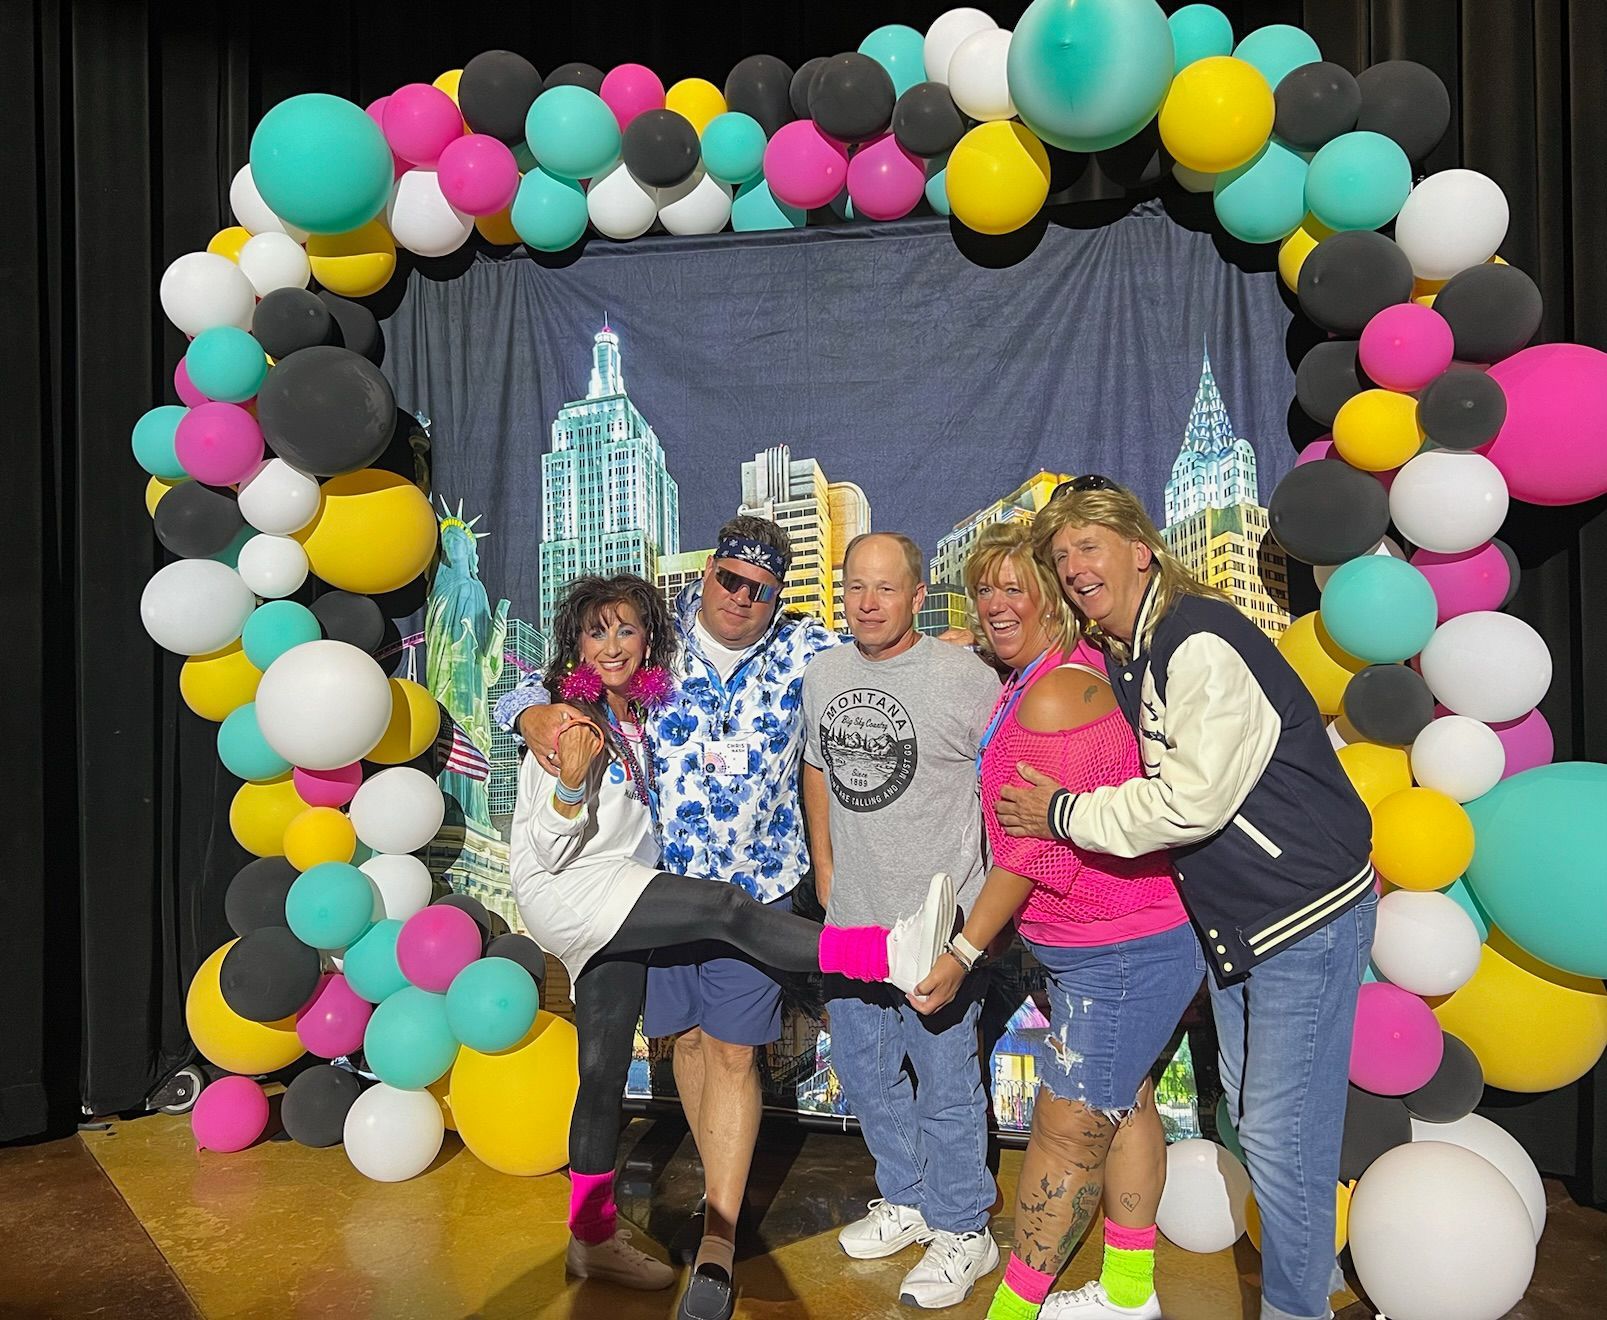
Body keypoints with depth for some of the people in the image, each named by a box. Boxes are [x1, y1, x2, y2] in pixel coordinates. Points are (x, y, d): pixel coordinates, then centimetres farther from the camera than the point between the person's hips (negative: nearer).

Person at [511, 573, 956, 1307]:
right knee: (724, 907, -27)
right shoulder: (566, 724, -10)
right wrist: (571, 779, -29)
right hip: (564, 895, -7)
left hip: (616, 915, 8)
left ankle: (593, 1240, 24)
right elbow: (544, 851, -11)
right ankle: (890, 955, -37)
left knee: (605, 1075, 11)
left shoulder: (642, 720, 10)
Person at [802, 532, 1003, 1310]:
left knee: (945, 1083, 8)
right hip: (851, 920, 7)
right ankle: (907, 1202, 44)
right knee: (865, 1074, 21)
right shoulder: (823, 676, 4)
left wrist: (997, 895, -5)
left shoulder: (965, 679, -15)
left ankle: (961, 1230, 31)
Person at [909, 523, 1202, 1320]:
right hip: (1095, 945, 11)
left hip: (1123, 953, -11)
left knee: (1067, 1128, 1)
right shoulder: (1036, 678, 6)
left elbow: (1038, 849, -23)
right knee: (1120, 1104, 22)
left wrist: (963, 953, -15)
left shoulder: (1053, 695, -24)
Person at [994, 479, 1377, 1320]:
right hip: (1228, 918, 9)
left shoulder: (1203, 643, -23)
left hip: (1307, 912, -9)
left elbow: (1190, 801, -28)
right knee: (1249, 1112, 22)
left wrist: (1064, 814, -17)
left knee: (1281, 1131, 0)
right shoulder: (1119, 662, 5)